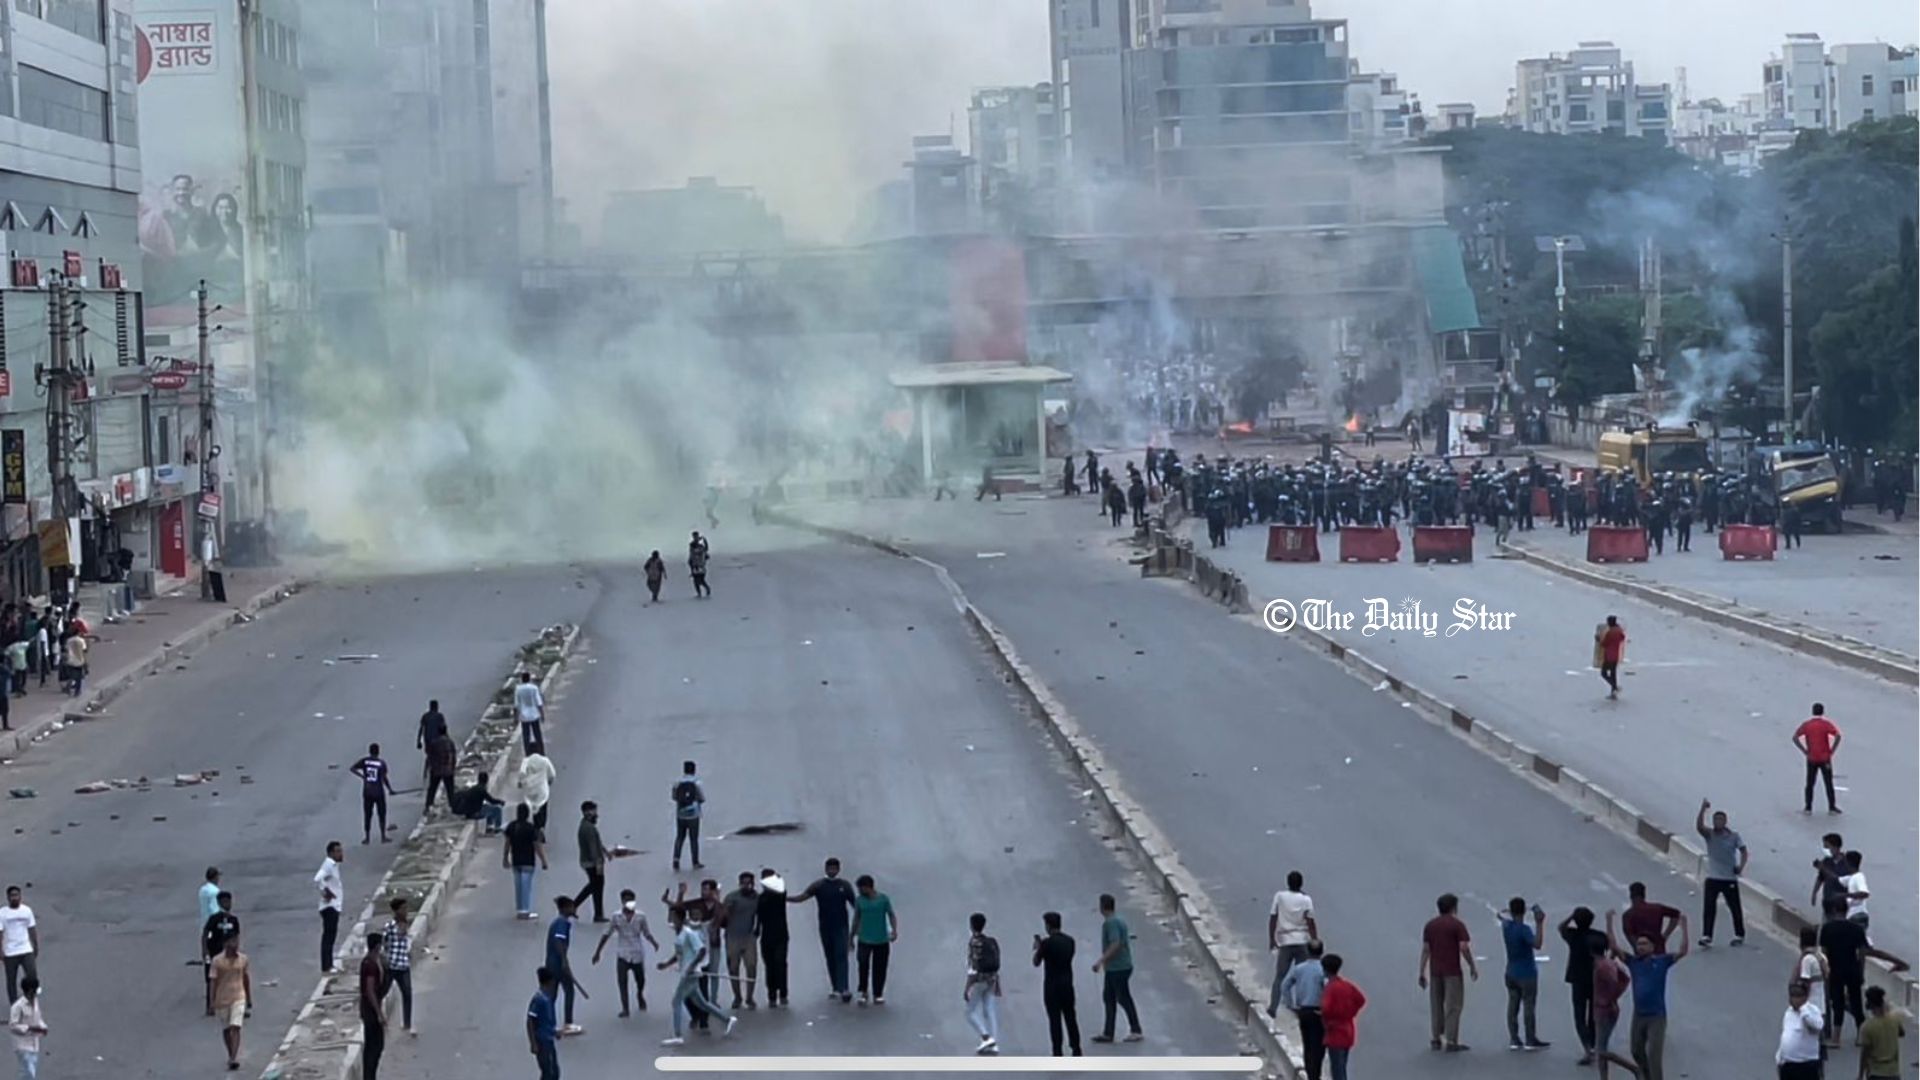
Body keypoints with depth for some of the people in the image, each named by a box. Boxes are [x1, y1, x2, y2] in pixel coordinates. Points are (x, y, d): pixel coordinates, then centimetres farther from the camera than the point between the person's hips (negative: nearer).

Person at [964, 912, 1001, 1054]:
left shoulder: (974, 942, -12)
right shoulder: (991, 942, 7)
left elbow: (974, 967, -17)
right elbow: (996, 964, 11)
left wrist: (966, 988, -16)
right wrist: (997, 985, 19)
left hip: (978, 980, -6)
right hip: (992, 979, 6)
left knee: (972, 1012, 4)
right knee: (991, 1012, 6)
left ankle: (986, 1037, -14)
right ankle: (994, 1044, 2)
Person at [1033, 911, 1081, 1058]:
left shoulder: (1047, 943, -14)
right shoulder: (1069, 941, 4)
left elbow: (1036, 962, -6)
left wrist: (1037, 947, 12)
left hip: (1052, 985, -5)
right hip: (1067, 983, 5)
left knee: (1055, 1019, -1)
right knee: (1070, 1017, 12)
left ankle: (1057, 1052, -2)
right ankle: (1076, 1049, 13)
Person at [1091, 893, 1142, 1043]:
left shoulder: (1111, 923, -19)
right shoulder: (1119, 920, 12)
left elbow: (1115, 944, -28)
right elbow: (1124, 942, 19)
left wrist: (1101, 961, -28)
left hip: (1117, 968, -10)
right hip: (1115, 968, 10)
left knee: (1124, 998, -2)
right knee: (1108, 997, 12)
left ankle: (1136, 1031, 6)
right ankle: (1107, 1033, 14)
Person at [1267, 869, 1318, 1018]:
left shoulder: (1279, 897, -3)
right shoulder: (1306, 900, -5)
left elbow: (1272, 919, -1)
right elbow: (1310, 923, -8)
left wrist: (1271, 939, 9)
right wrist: (1316, 942, 0)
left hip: (1284, 942, 0)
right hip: (1302, 941, 0)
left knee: (1280, 976, 5)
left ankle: (1273, 1007, -5)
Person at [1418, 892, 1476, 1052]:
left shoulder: (1430, 925, 7)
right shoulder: (1457, 925, -7)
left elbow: (1425, 950, 4)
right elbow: (1464, 948, -15)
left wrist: (1422, 973, 5)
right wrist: (1472, 967, -4)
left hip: (1435, 971, 5)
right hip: (1452, 972, -5)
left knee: (1436, 1005, 13)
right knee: (1453, 1006, 0)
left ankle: (1435, 1039, 15)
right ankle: (1451, 1041, -3)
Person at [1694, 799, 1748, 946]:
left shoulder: (1734, 836, -2)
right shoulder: (1709, 835, -2)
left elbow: (1743, 851, 1)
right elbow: (1699, 826, -20)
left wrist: (1741, 865, -17)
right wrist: (1703, 809, -32)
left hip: (1730, 879, 0)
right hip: (1712, 878, 0)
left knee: (1735, 908, 8)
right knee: (1708, 908, -8)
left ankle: (1740, 935, 23)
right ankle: (1706, 936, -5)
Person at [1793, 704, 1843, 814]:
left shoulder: (1806, 724, 1)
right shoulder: (1826, 724, -6)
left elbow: (1795, 737, -7)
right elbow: (1837, 736, -18)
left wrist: (1804, 750, -3)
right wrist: (1832, 750, -10)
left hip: (1811, 759, 1)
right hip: (1825, 759, -1)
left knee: (1810, 784, 9)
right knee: (1829, 783, 7)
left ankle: (1808, 807, 7)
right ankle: (1832, 807, 9)